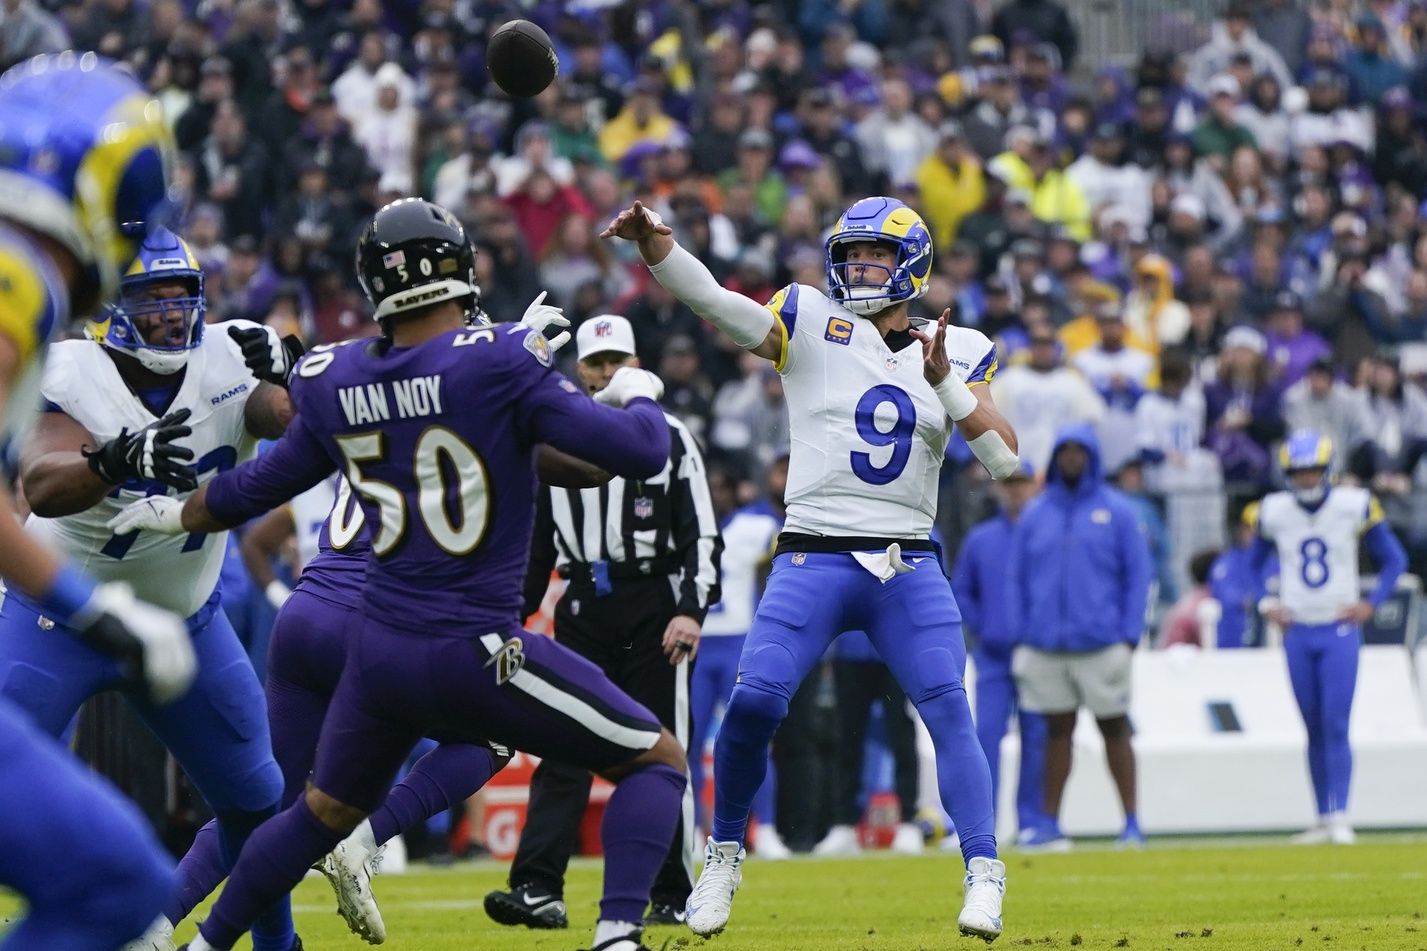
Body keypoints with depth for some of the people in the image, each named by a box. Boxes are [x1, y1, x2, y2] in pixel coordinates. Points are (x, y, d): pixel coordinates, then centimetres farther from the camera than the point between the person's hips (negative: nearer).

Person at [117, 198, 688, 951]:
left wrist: (175, 514, 38)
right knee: (656, 760, 7)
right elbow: (639, 453, -14)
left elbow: (260, 486, 19)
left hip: (381, 654, 5)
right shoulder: (499, 364, -14)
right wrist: (639, 396, 8)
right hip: (479, 657, -5)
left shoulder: (336, 384, 2)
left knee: (323, 814, 28)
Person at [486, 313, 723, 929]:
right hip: (583, 606, 3)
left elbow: (701, 535, -2)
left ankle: (672, 896, 6)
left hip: (652, 604, -3)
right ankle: (539, 890, -13)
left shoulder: (669, 438, 2)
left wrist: (691, 610, -13)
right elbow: (536, 538, 19)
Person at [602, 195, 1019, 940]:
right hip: (813, 560, -1)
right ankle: (724, 857, 8)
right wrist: (652, 244, -27)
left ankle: (984, 874, -6)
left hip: (908, 567, 1)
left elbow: (1003, 457, 2)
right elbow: (714, 303, -11)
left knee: (948, 709, -12)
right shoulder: (812, 322, 4)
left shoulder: (956, 351, 10)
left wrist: (945, 382, -10)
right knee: (753, 702, -13)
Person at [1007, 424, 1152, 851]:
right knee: (1057, 732, 7)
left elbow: (1137, 575, 0)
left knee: (1114, 730, 2)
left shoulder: (1116, 512, 2)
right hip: (1046, 647, 2)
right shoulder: (1035, 516, 9)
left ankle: (1131, 823, 4)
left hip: (1101, 644, -2)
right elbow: (1016, 579, 11)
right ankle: (1050, 824, 9)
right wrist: (1020, 636, 1)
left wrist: (1129, 635, -8)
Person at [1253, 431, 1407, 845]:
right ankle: (1323, 818, 12)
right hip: (1298, 634, 2)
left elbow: (1393, 559, 5)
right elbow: (1252, 564, 16)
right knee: (1314, 729, 6)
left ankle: (1340, 818, -11)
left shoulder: (1353, 506, -5)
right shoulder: (1274, 512, 0)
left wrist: (1371, 604, -6)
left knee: (1335, 725, -11)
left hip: (1340, 631, -2)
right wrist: (1266, 605, 1)